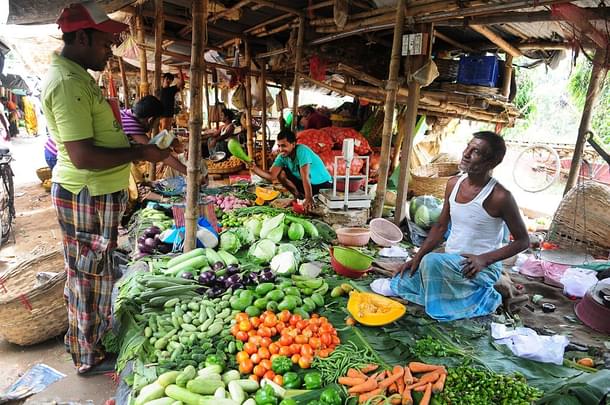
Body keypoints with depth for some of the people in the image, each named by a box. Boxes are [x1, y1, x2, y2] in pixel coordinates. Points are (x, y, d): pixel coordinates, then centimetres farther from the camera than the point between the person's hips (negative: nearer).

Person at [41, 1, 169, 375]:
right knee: (90, 277, 6)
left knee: (97, 274, 23)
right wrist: (140, 153, -19)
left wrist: (133, 148, 13)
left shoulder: (78, 77, 12)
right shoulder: (67, 82, -21)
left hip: (99, 194, 10)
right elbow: (82, 156, -27)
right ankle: (90, 357, 25)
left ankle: (100, 332, 43)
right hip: (87, 199, -10)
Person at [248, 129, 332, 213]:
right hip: (303, 183, 7)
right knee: (281, 173, -9)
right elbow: (272, 176, -15)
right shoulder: (282, 156, -9)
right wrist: (254, 168, -29)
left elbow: (305, 176, -40)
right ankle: (300, 198, 4)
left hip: (323, 184, -6)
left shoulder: (301, 151, -29)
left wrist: (309, 198, -48)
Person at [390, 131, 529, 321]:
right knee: (399, 283, 0)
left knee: (432, 261, -34)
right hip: (449, 262, 7)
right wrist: (417, 257, 0)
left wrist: (484, 259, -22)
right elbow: (441, 227, 9)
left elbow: (523, 241, -9)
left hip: (483, 268, -7)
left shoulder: (499, 196, -18)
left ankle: (480, 295, -6)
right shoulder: (453, 184, 1)